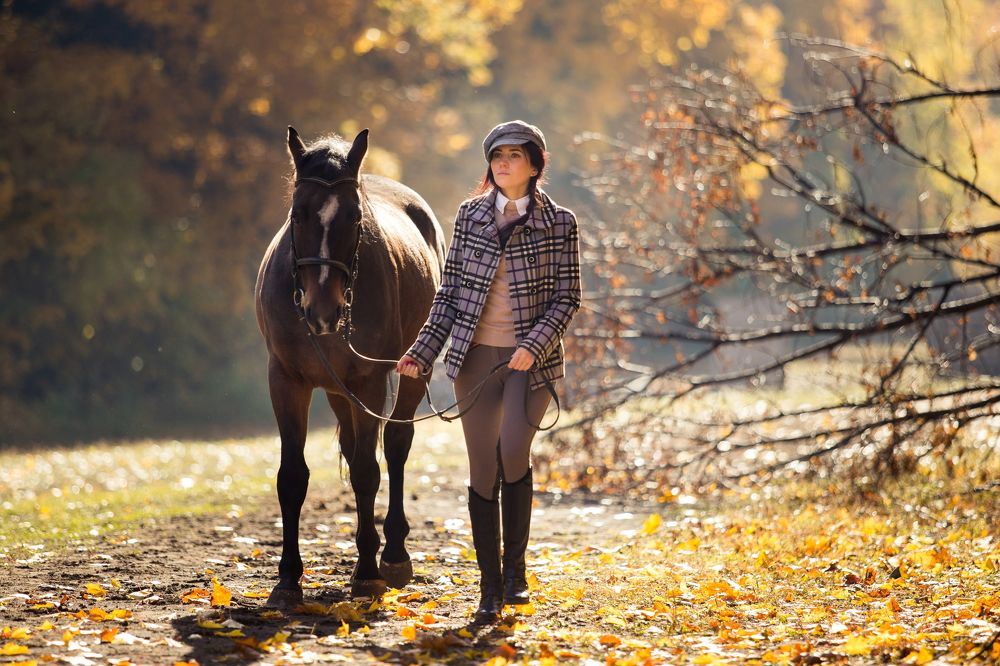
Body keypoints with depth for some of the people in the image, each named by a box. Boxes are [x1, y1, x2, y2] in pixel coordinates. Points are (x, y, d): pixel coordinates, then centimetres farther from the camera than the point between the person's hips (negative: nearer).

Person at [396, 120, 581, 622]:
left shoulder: (559, 223, -1)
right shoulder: (470, 215, 7)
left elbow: (567, 298, -4)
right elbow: (449, 292, 8)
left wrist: (533, 346, -18)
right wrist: (422, 353, 0)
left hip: (532, 359, -3)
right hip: (475, 355, 3)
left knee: (512, 451, -21)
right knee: (483, 469, 3)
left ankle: (515, 566, 0)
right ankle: (490, 590, 11)